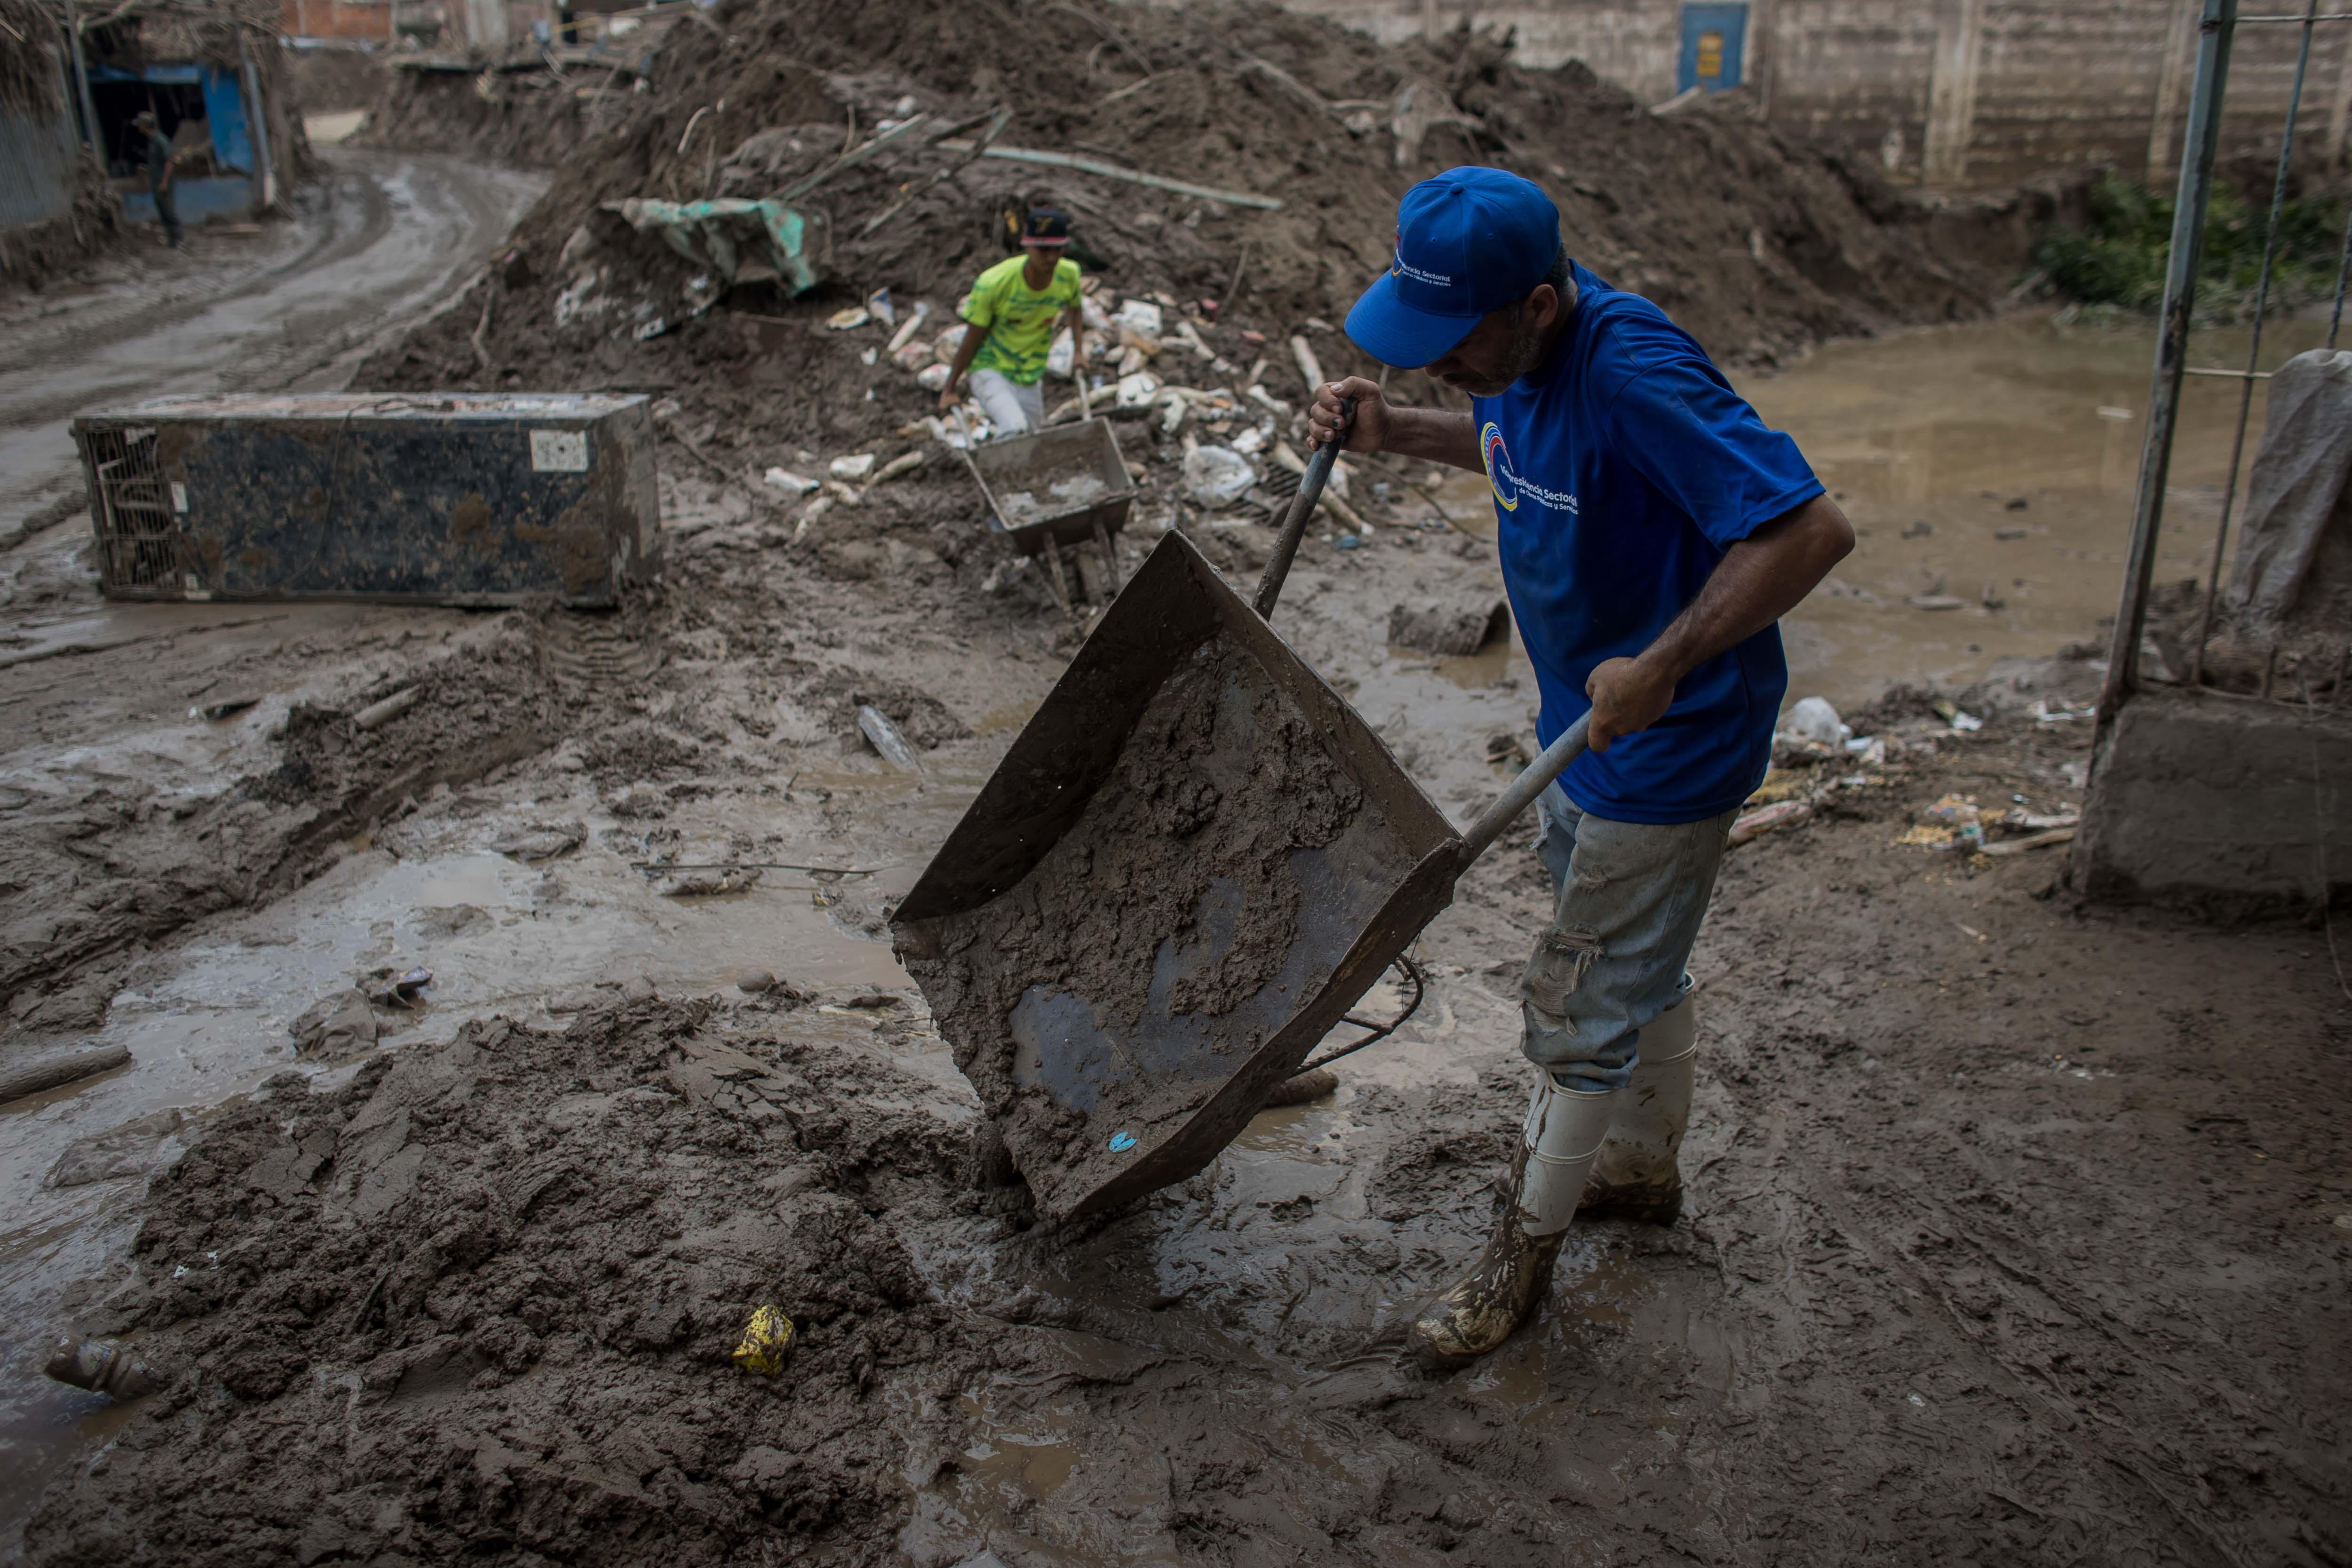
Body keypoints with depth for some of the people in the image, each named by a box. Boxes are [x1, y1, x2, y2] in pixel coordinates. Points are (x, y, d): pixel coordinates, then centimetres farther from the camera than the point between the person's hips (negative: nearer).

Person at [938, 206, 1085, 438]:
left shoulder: (1069, 275, -11)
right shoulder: (993, 284, -23)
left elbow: (1074, 309, 14)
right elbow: (972, 340, -12)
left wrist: (1079, 351, 0)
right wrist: (949, 389, -5)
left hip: (1030, 378, 5)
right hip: (990, 369, -5)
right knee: (1015, 430, -29)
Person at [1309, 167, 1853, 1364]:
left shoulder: (1633, 372, -33)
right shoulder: (1523, 357, -5)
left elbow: (1811, 528, -35)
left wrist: (1662, 666, -35)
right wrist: (1397, 434, 1)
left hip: (1669, 743, -9)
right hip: (1593, 725, 9)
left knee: (1584, 1011, 5)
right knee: (1641, 965, 26)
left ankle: (1522, 1253, 24)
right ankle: (1646, 1166, 48)